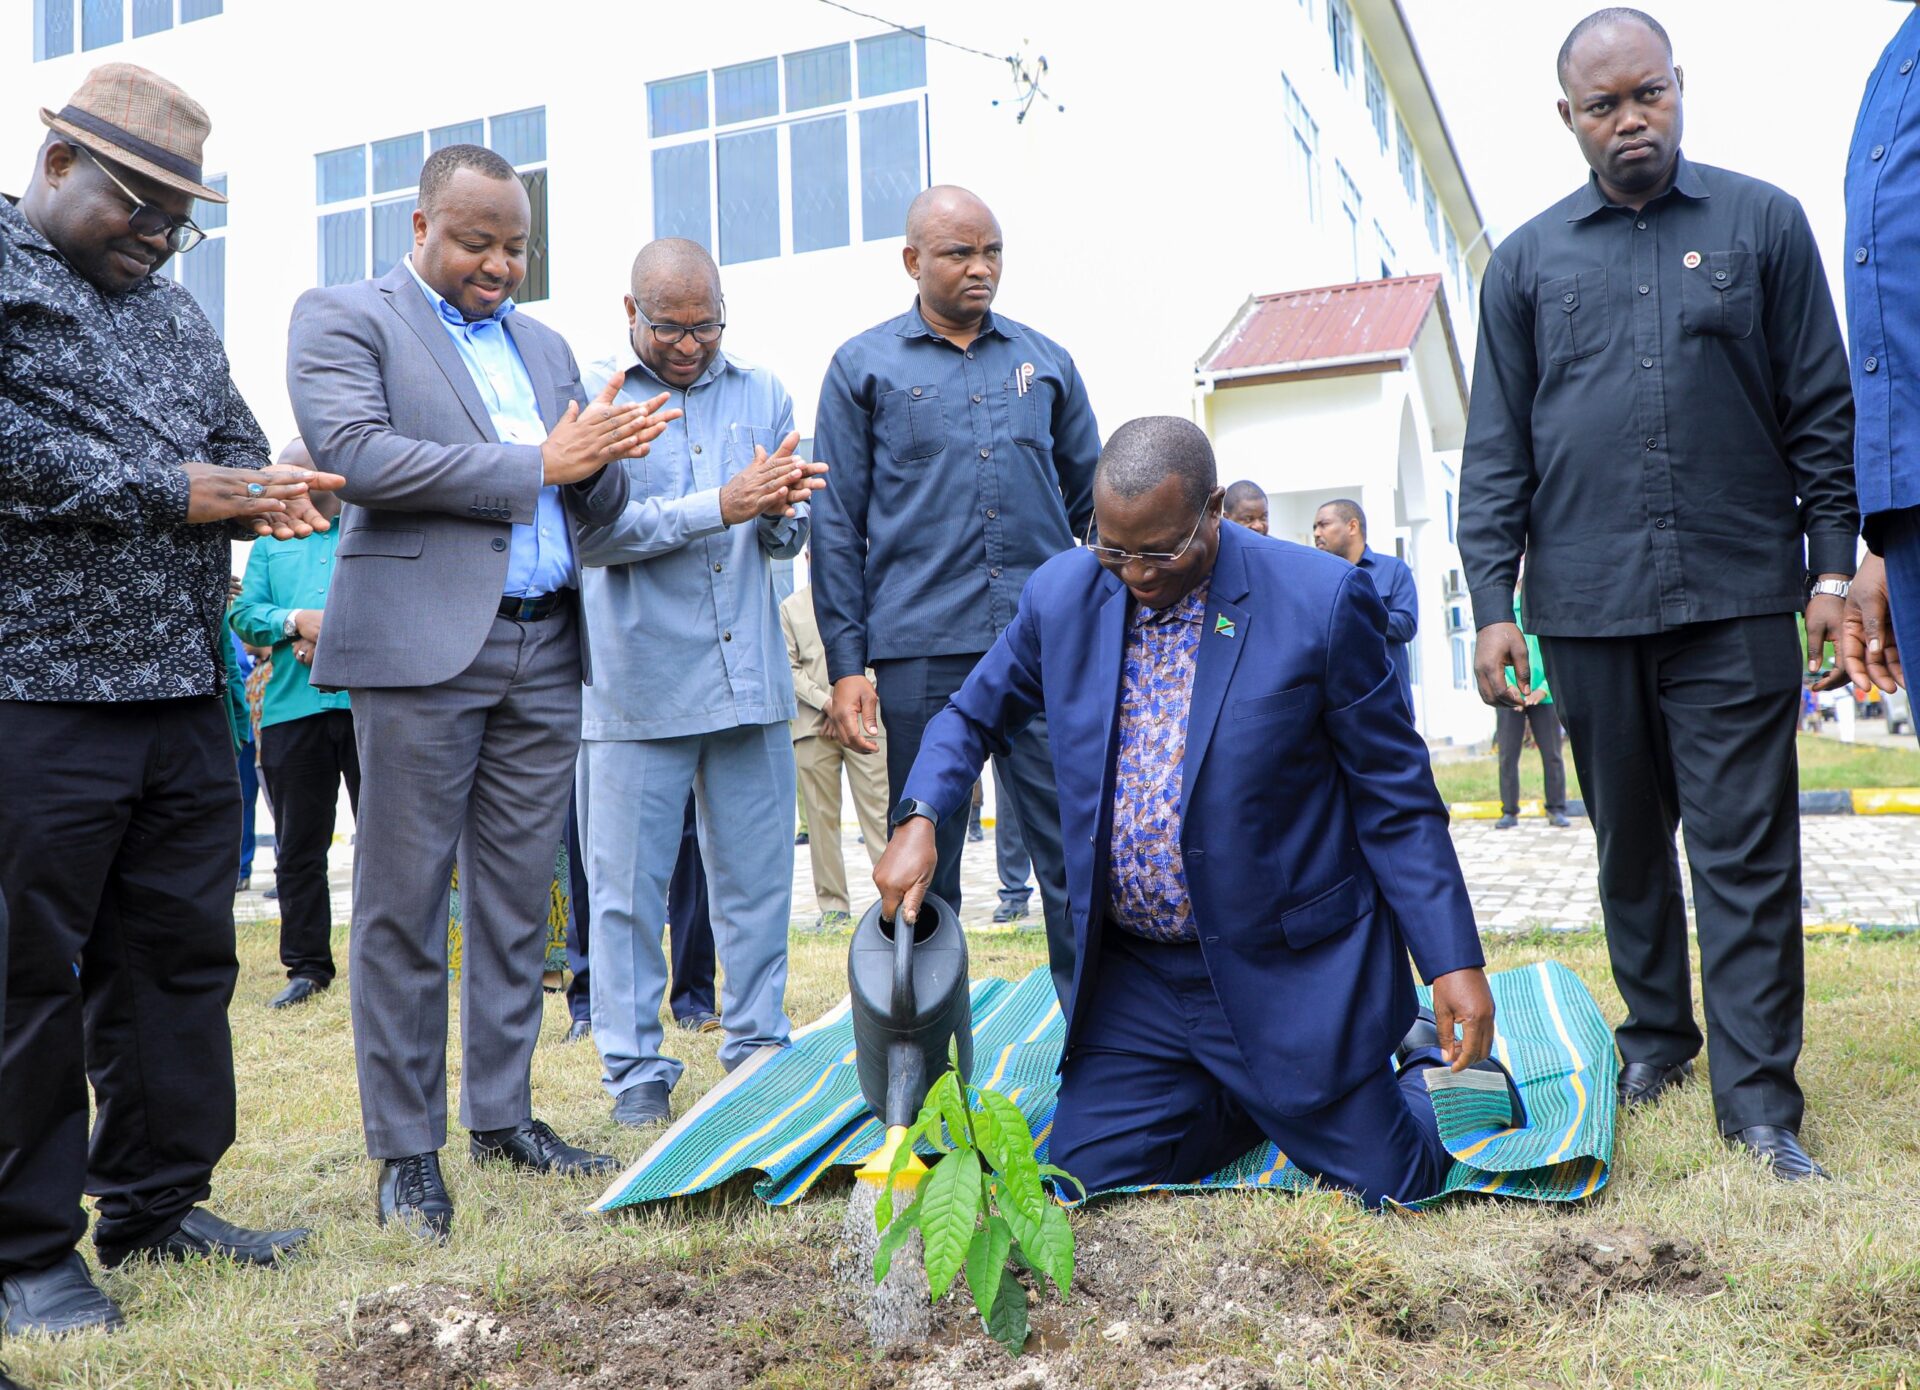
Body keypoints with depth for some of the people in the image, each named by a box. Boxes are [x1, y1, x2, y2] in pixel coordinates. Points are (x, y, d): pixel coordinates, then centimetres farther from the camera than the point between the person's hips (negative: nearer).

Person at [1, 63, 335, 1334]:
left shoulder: (174, 309, 20)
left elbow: (236, 447, 18)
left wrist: (255, 498, -5)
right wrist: (181, 493, -14)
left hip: (185, 690, 7)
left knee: (181, 954, 12)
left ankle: (157, 1203, 26)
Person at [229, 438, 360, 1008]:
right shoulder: (270, 542, 22)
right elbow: (243, 614, 9)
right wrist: (297, 620, -10)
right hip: (291, 708, 4)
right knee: (298, 845, 6)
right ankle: (307, 964, 15)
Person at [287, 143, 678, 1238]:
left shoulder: (543, 345, 20)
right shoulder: (343, 317, 3)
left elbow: (597, 506, 18)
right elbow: (358, 456, -14)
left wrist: (600, 458, -6)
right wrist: (534, 465, -11)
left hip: (544, 652, 6)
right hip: (422, 649, -5)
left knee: (519, 901, 10)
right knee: (405, 907, 0)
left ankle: (503, 1116, 22)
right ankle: (407, 1149, 10)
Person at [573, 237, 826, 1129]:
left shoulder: (761, 394, 13)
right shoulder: (592, 395, 1)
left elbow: (788, 540, 11)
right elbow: (594, 531, -11)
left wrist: (783, 510, -13)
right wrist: (721, 505, -18)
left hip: (749, 678, 3)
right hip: (636, 682, -3)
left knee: (756, 875, 8)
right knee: (629, 885, 2)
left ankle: (758, 1046, 22)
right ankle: (634, 1069, 14)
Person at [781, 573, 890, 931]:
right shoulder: (791, 607, 11)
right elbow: (788, 666, 5)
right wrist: (824, 700, -8)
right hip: (812, 725, 1)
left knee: (877, 811, -6)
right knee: (821, 815, 1)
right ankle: (832, 905, 8)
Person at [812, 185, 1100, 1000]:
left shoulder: (1044, 361, 14)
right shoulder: (864, 367, 7)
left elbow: (1094, 499, 18)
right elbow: (837, 526, 4)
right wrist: (847, 663, -3)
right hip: (922, 648, -1)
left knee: (1074, 845, -1)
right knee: (924, 859, 6)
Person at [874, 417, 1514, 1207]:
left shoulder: (1320, 602, -14)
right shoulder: (1061, 595, -3)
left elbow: (1396, 799, -8)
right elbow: (971, 717, 12)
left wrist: (1453, 962, -13)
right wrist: (918, 820, -8)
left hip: (1287, 970, -4)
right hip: (1132, 977, 4)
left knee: (1386, 1183, -2)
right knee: (1089, 1171, 2)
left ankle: (1424, 1057, 31)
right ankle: (1257, 1096, 27)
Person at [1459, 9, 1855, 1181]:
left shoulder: (1763, 223, 7)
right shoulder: (1529, 261, 10)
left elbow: (1822, 410, 7)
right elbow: (1497, 448, 8)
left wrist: (1833, 562, 0)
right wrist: (1492, 601, 0)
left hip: (1738, 600, -2)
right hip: (1587, 605, 2)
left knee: (1746, 852, -3)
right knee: (1631, 843, 13)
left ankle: (1758, 1099, 3)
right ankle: (1657, 1038, 29)